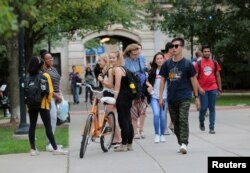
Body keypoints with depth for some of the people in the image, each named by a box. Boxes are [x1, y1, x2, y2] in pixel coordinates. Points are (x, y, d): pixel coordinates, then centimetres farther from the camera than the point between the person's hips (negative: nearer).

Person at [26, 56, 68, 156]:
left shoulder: (29, 77, 6)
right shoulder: (45, 76, -5)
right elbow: (50, 91, -9)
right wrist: (49, 101, 3)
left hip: (31, 104, 4)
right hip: (42, 104, -4)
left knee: (32, 126, 6)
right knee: (48, 127, -2)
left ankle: (33, 149, 7)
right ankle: (55, 148, -2)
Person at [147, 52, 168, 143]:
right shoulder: (153, 71, 4)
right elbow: (148, 82, 13)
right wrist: (149, 89, 2)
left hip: (165, 96, 0)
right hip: (154, 96, 0)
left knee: (163, 116, 2)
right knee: (156, 114, -14)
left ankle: (162, 135, 17)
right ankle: (157, 134, -2)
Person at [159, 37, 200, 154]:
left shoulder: (187, 64, -2)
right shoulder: (167, 64, 6)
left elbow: (193, 80, 2)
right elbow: (162, 80, 9)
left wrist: (196, 97, 2)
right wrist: (161, 97, 4)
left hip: (184, 97, -4)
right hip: (171, 98, 4)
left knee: (183, 120, -15)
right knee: (175, 122, 10)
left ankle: (184, 144, -18)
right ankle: (181, 143, 21)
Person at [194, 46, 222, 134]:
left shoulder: (214, 63, 8)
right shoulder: (198, 64, 0)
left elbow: (218, 76, 12)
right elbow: (195, 77, 0)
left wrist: (220, 89, 8)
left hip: (213, 89, 2)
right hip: (203, 89, -2)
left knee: (212, 108, 2)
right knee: (204, 107, -2)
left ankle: (212, 127, 5)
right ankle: (201, 123, 26)